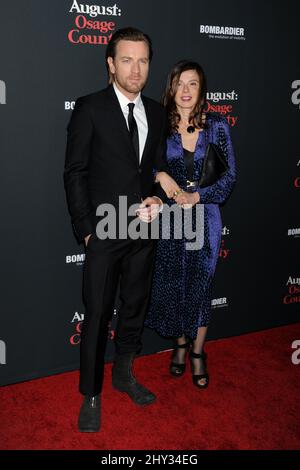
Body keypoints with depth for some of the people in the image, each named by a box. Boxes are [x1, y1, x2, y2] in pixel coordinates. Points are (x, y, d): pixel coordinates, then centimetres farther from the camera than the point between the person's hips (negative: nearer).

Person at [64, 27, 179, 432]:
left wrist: (158, 199, -6)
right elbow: (74, 173, -7)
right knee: (98, 316, 3)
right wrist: (85, 228, -11)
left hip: (144, 230, 5)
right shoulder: (90, 108, -7)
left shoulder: (156, 112, 8)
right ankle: (91, 395, 20)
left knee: (135, 309, 16)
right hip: (104, 231, -5)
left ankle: (124, 374, 37)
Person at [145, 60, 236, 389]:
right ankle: (180, 344, 32)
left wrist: (196, 196, -14)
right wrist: (160, 177, -14)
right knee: (172, 284, 8)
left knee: (200, 285, 7)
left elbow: (229, 177, -2)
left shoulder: (217, 127, -1)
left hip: (204, 216, 0)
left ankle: (197, 353, 26)